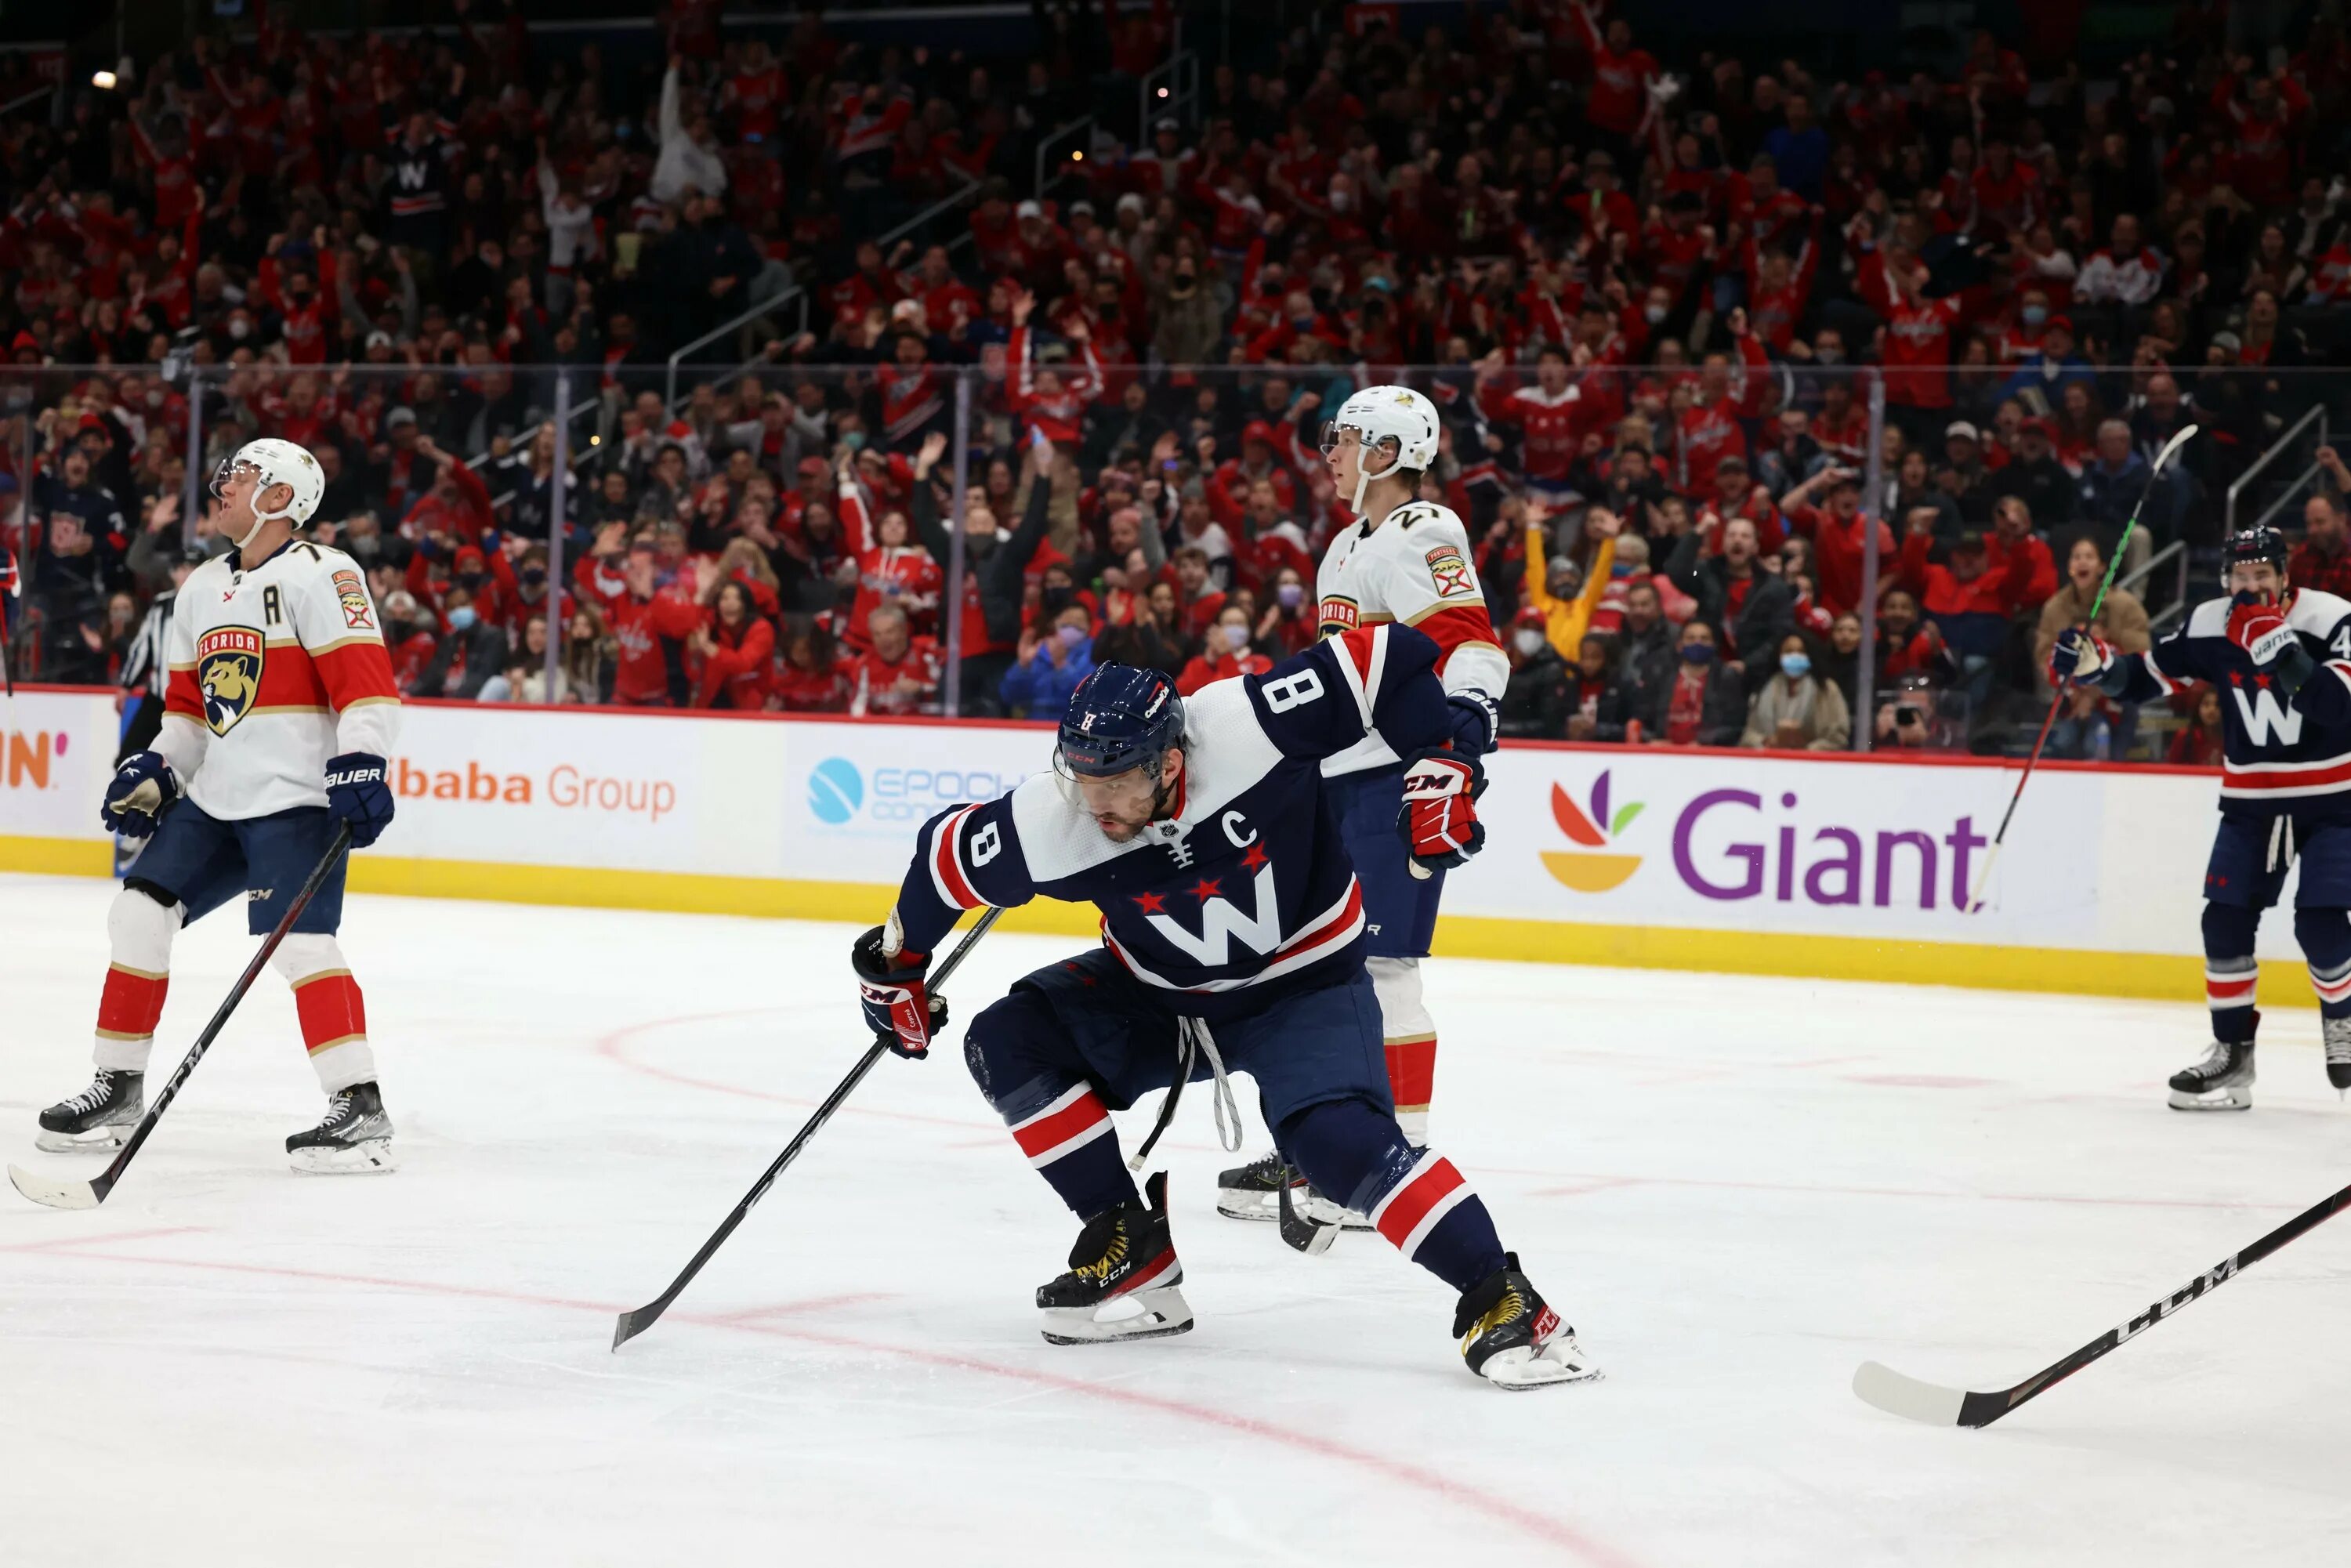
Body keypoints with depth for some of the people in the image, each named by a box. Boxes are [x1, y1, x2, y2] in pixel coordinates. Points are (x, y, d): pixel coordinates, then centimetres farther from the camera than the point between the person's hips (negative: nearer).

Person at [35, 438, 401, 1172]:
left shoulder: (317, 574, -10)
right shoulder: (201, 589, 17)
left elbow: (366, 678, -19)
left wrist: (360, 763, -30)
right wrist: (153, 772, 11)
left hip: (297, 796, -8)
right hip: (215, 798, 9)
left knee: (298, 941, -20)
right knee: (139, 912, 4)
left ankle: (361, 1110, -19)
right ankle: (118, 1089, 15)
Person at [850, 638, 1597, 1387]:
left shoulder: (1248, 726, -33)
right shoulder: (1047, 823, -24)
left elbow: (1392, 657, -25)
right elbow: (947, 854, -4)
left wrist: (1439, 768, -28)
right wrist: (895, 966, 7)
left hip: (1304, 982, -5)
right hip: (1161, 996, 5)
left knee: (1338, 1136, -29)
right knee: (1007, 1043, -11)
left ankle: (1499, 1300, -21)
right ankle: (1131, 1248, -3)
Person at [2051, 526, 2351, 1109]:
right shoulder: (2210, 626, -4)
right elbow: (2145, 678, 6)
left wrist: (2289, 659, -40)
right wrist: (2094, 664, -12)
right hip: (2252, 799, 4)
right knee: (2225, 921, -3)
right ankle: (2232, 1055, 8)